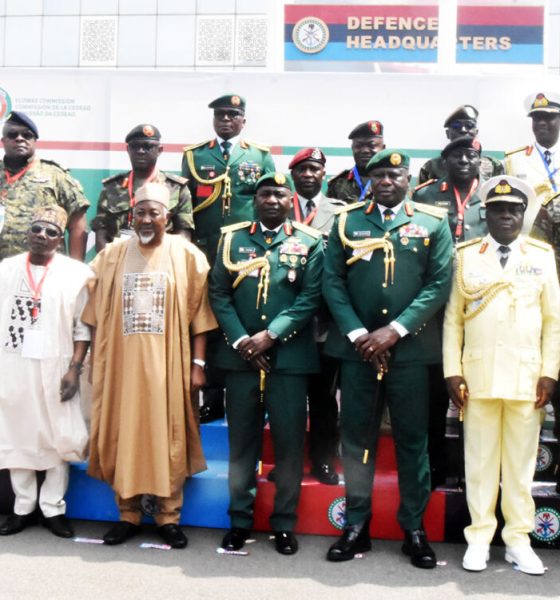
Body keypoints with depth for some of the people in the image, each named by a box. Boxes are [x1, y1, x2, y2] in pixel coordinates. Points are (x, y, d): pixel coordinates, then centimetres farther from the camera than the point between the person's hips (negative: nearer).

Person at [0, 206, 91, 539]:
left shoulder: (75, 273, -3)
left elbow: (83, 327, -3)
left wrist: (74, 369, -10)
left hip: (55, 367, -2)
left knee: (58, 437, 2)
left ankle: (53, 507, 15)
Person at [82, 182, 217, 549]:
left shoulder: (187, 256, 0)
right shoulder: (112, 256, 7)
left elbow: (198, 314, -2)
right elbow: (98, 316, 8)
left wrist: (198, 364, -7)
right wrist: (99, 362, 5)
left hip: (168, 365, -2)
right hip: (123, 363, 2)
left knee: (169, 438, 3)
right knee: (123, 436, 6)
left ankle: (169, 516, 16)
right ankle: (128, 515, 20)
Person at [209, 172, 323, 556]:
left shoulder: (310, 243, 6)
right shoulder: (233, 238, 11)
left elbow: (310, 298, -3)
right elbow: (219, 294, 5)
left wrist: (270, 335, -12)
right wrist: (240, 340, -7)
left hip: (290, 358, -1)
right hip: (240, 356, 1)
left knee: (289, 442, 3)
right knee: (242, 441, 8)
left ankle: (284, 523, 17)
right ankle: (240, 519, 21)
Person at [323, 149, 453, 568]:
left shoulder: (434, 223, 6)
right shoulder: (347, 221, 9)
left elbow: (440, 284, -2)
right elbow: (332, 282, 3)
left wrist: (395, 330, -11)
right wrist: (357, 334, -9)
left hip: (411, 349, -1)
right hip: (357, 346, 1)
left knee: (413, 439, 6)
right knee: (357, 437, 6)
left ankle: (414, 528, 18)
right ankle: (357, 524, 18)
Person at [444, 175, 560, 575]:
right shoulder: (466, 256, 6)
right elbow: (452, 318, 3)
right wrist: (452, 372, -4)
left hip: (527, 377, 1)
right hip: (478, 377, 0)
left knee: (522, 462, 8)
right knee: (480, 460, 6)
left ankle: (519, 539, 19)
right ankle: (479, 537, 17)